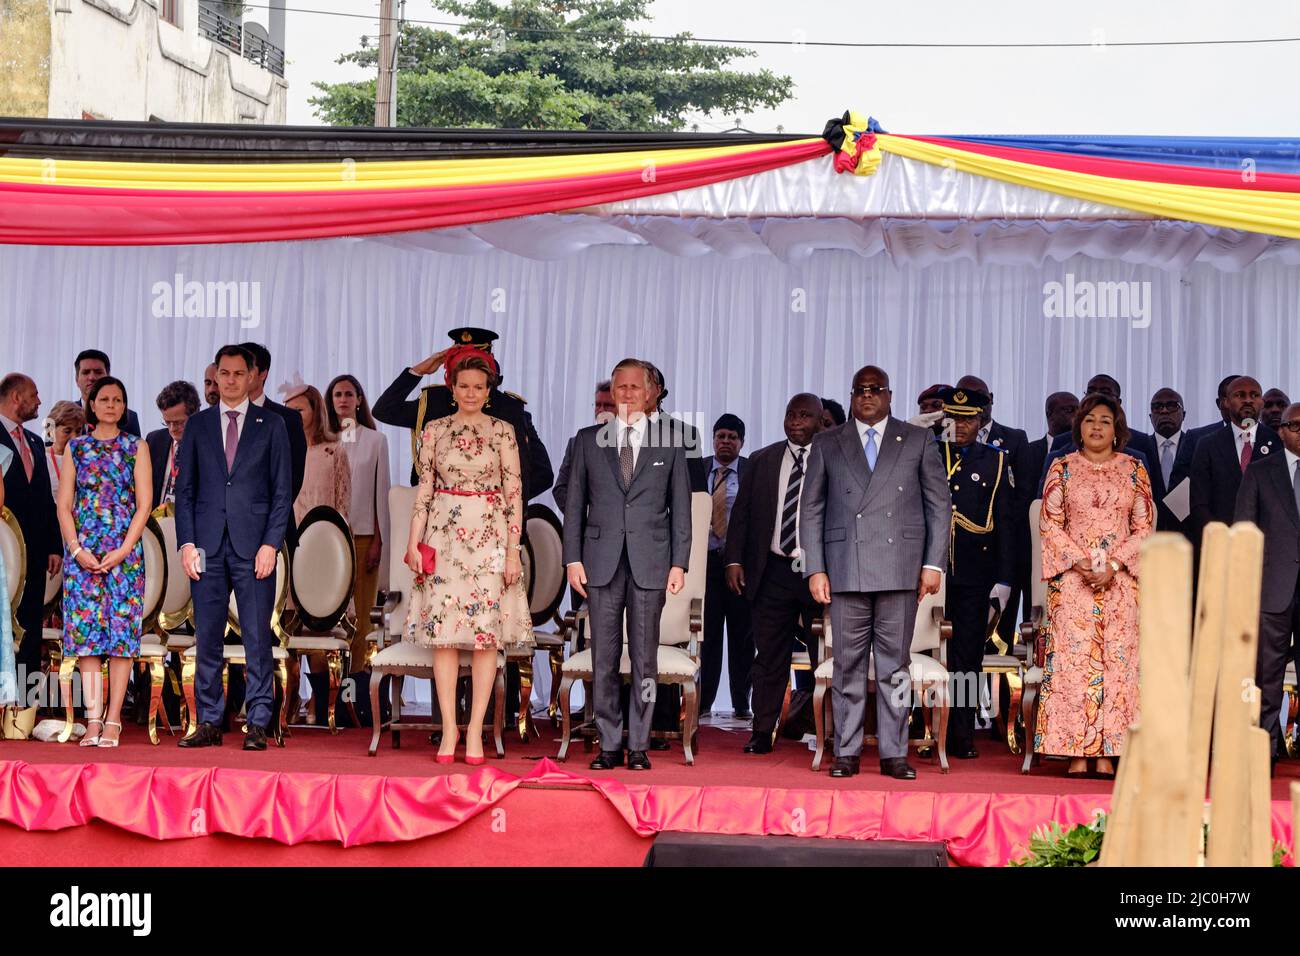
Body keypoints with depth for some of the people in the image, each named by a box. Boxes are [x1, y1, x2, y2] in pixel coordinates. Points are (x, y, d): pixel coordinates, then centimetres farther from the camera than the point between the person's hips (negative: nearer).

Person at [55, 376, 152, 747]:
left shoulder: (136, 448, 6)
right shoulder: (75, 448, 10)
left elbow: (144, 505, 1)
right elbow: (64, 506, 6)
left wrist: (122, 551, -10)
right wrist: (77, 550, -7)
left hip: (125, 552, -1)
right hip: (82, 553, 1)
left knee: (122, 630, -5)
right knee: (85, 630, -4)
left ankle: (112, 720, -3)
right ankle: (93, 720, -2)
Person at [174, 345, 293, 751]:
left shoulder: (271, 425, 7)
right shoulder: (198, 425, 12)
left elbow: (282, 490, 3)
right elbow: (184, 489, 11)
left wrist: (271, 543, -6)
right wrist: (187, 543, 0)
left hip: (254, 547, -2)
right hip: (208, 546, 2)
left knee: (257, 638, -2)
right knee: (207, 638, 3)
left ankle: (258, 724, 2)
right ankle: (208, 723, 9)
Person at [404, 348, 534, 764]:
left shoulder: (502, 431, 3)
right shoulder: (435, 429, 7)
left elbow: (514, 493, 1)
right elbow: (424, 488, 8)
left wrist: (513, 550, -4)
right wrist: (414, 542, 2)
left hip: (489, 537, -1)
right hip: (444, 535, 1)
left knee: (487, 633, -1)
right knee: (443, 632, -1)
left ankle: (475, 730, 4)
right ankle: (449, 729, 6)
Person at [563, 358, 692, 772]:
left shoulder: (670, 441, 7)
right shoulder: (588, 439, 9)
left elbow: (680, 506, 6)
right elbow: (575, 502, 9)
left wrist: (679, 563, 0)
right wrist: (573, 558, 1)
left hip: (650, 562, -1)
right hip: (603, 560, 1)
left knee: (645, 656, 2)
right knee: (604, 656, 1)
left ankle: (638, 746, 7)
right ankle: (609, 745, 8)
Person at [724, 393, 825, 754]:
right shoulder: (761, 461, 9)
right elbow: (741, 514, 9)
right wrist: (734, 560, 0)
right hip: (773, 572, 2)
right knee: (769, 656, 5)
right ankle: (763, 731, 10)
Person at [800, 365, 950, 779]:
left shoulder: (919, 440, 10)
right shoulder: (827, 445, 11)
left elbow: (939, 504, 8)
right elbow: (811, 509, 9)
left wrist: (934, 563, 1)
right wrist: (815, 569, 1)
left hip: (900, 569, 0)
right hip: (845, 570, 0)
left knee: (895, 664, 2)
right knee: (848, 664, 2)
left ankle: (894, 753, 7)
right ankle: (846, 752, 8)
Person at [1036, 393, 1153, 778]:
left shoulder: (1134, 469, 9)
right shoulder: (1062, 468, 7)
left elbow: (1144, 527, 5)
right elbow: (1050, 524, 2)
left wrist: (1113, 564, -9)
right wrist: (1080, 562, -10)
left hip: (1120, 580, 1)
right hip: (1073, 578, -1)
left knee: (1117, 658, -3)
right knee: (1074, 658, -6)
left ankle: (1107, 753, -1)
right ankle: (1077, 754, -4)